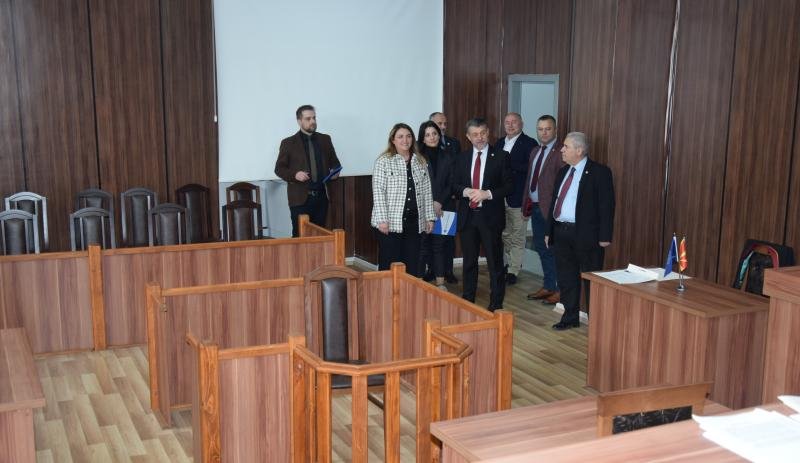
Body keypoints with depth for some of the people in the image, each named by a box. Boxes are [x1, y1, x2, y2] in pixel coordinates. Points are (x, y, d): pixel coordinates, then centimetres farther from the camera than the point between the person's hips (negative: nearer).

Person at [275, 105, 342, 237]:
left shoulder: (325, 139, 12)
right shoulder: (288, 143, 1)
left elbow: (335, 162, 19)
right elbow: (279, 168, 3)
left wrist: (335, 172, -4)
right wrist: (294, 175, -15)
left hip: (321, 197, 3)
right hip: (300, 198, -3)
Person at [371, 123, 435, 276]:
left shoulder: (421, 162, 12)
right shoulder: (383, 161, -3)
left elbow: (426, 192, 13)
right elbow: (378, 192, -8)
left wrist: (429, 217, 8)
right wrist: (382, 219, -15)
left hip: (415, 222, 4)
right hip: (391, 222, -4)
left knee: (412, 265, 7)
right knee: (389, 265, 0)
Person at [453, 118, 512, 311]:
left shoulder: (500, 156, -3)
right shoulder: (462, 157, 8)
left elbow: (508, 186, -5)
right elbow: (454, 185, 9)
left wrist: (487, 193, -18)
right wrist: (466, 191, -12)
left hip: (491, 216, -3)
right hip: (467, 216, 4)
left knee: (495, 262, 1)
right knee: (469, 261, 14)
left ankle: (496, 304, 9)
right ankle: (467, 300, 26)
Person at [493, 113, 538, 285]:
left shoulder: (529, 143, -7)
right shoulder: (499, 143, 14)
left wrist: (509, 162, -23)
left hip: (518, 198, -6)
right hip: (500, 196, 6)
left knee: (517, 237, 2)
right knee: (504, 234, 16)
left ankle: (513, 270, 9)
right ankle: (506, 264, 29)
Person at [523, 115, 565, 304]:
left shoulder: (561, 153, -13)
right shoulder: (535, 152, 15)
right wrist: (526, 204, 14)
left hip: (551, 209, -9)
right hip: (535, 207, 9)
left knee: (554, 249, -1)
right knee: (541, 248, 16)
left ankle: (560, 290, 10)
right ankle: (548, 287, 28)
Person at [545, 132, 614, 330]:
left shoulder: (599, 172, -8)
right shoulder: (563, 172, 14)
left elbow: (606, 206, -12)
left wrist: (605, 237, -16)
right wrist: (549, 231, 15)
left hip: (586, 234, -7)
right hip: (561, 232, 7)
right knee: (566, 279, 13)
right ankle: (570, 318, 26)